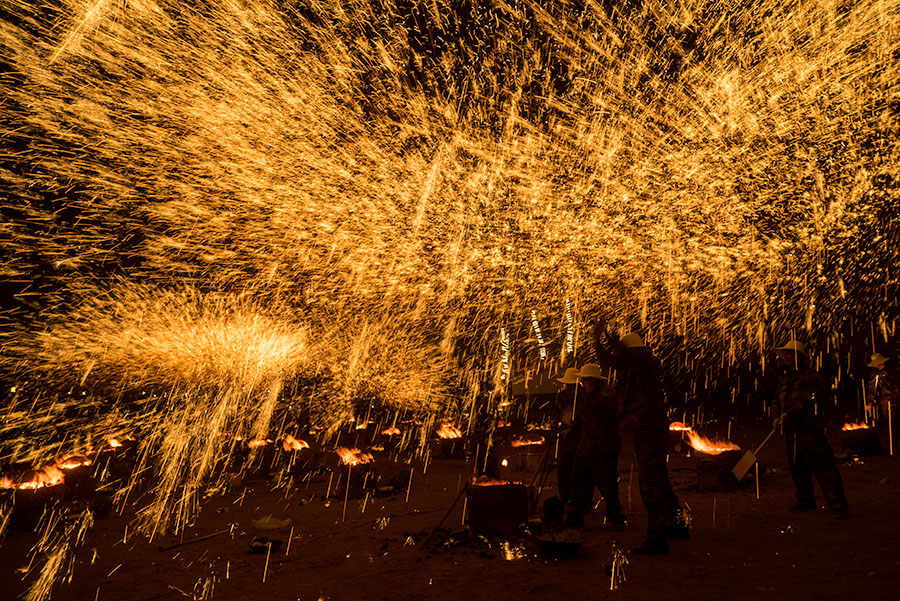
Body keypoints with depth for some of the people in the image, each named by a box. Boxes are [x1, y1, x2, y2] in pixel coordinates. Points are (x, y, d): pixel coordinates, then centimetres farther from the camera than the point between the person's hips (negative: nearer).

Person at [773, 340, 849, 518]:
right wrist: (779, 415, 3)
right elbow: (777, 400, 22)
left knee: (823, 466, -7)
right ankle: (805, 501, 28)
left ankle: (839, 505, 2)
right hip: (791, 430, 7)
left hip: (809, 428, -7)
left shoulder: (810, 375, -7)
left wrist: (790, 413, -20)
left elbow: (815, 397, -17)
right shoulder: (784, 378, 15)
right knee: (796, 467, 14)